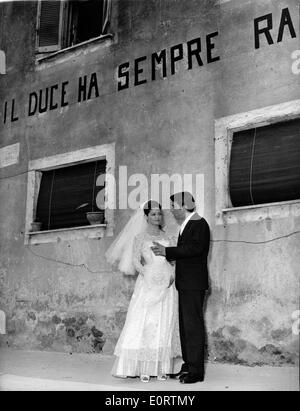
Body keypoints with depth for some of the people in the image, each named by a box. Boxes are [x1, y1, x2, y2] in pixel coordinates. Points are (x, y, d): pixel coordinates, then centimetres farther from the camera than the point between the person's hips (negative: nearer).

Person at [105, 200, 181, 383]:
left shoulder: (167, 237, 14)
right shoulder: (140, 237, 3)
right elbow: (135, 261, -2)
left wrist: (172, 275, -4)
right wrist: (148, 275, -16)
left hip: (167, 285, 4)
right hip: (148, 284, -3)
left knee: (165, 325, 3)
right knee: (144, 324, -5)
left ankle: (162, 368, 8)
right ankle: (143, 368, 0)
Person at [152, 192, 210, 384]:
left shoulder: (199, 224, -10)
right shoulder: (187, 224, 19)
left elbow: (195, 248, -23)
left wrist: (167, 251, -19)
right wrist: (167, 253, 7)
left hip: (194, 284, -10)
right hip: (185, 284, 10)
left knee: (193, 325, -7)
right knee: (185, 326, 13)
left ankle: (196, 370, -1)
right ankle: (188, 366, 21)